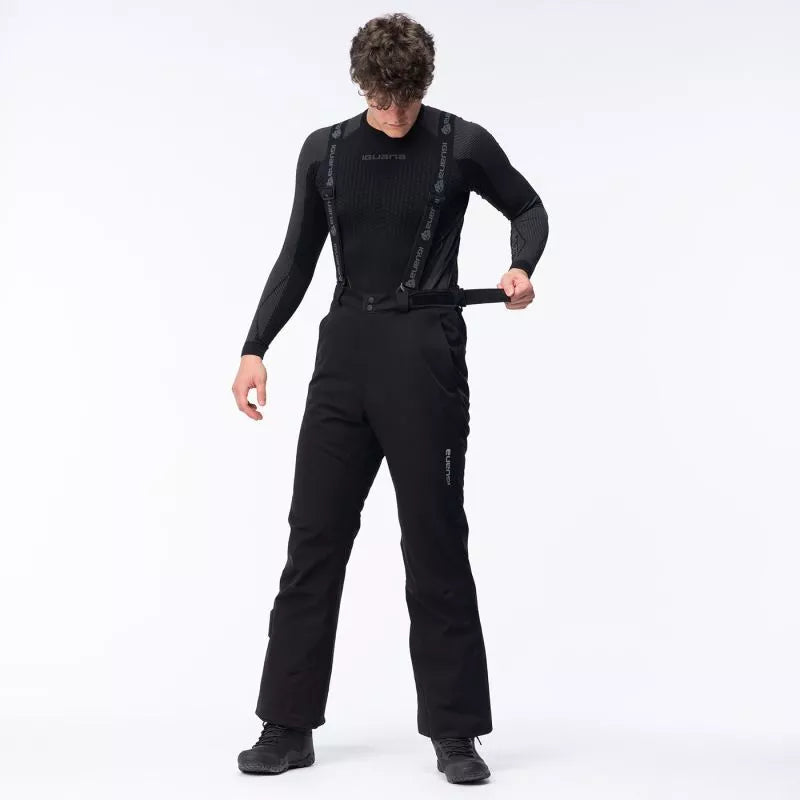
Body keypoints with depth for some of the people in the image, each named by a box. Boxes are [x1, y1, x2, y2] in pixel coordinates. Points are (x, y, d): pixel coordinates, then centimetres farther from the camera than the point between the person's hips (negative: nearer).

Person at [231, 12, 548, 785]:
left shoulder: (463, 145, -1)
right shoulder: (323, 152, 8)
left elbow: (528, 208, 13)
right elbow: (298, 258, 14)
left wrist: (522, 266, -9)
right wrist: (255, 349, 6)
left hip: (424, 357, -3)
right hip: (343, 355, 4)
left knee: (435, 544, 0)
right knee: (314, 538, 3)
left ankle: (454, 731, 12)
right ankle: (289, 726, 13)